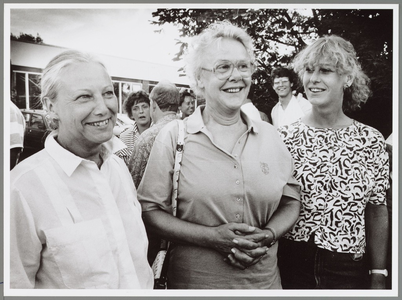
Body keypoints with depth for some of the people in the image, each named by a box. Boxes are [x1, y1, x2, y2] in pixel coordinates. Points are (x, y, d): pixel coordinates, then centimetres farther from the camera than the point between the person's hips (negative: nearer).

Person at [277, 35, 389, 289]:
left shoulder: (372, 141, -5)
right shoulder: (285, 137, -7)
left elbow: (377, 213, 0)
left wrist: (379, 277, 1)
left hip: (349, 269, 1)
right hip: (292, 264, 0)